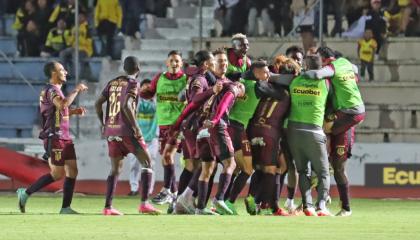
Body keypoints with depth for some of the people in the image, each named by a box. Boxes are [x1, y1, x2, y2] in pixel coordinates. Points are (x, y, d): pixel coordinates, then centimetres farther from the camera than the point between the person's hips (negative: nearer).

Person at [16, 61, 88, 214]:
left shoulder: (55, 90, 19)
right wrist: (76, 91, -23)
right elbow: (62, 104, -33)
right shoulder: (51, 90, -13)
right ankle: (25, 193, 4)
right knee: (58, 174, -7)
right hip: (55, 137, -10)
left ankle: (66, 208, 4)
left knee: (72, 171, 3)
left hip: (64, 137, 10)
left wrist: (74, 111, 15)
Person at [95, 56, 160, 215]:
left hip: (110, 131, 6)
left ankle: (108, 207, 4)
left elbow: (98, 104, 11)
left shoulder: (112, 83, 13)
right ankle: (144, 203, -12)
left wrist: (103, 124, 20)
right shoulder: (133, 84, -6)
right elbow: (126, 105, -20)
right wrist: (136, 127, -17)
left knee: (115, 169, 13)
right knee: (147, 163, 1)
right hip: (126, 130, -6)